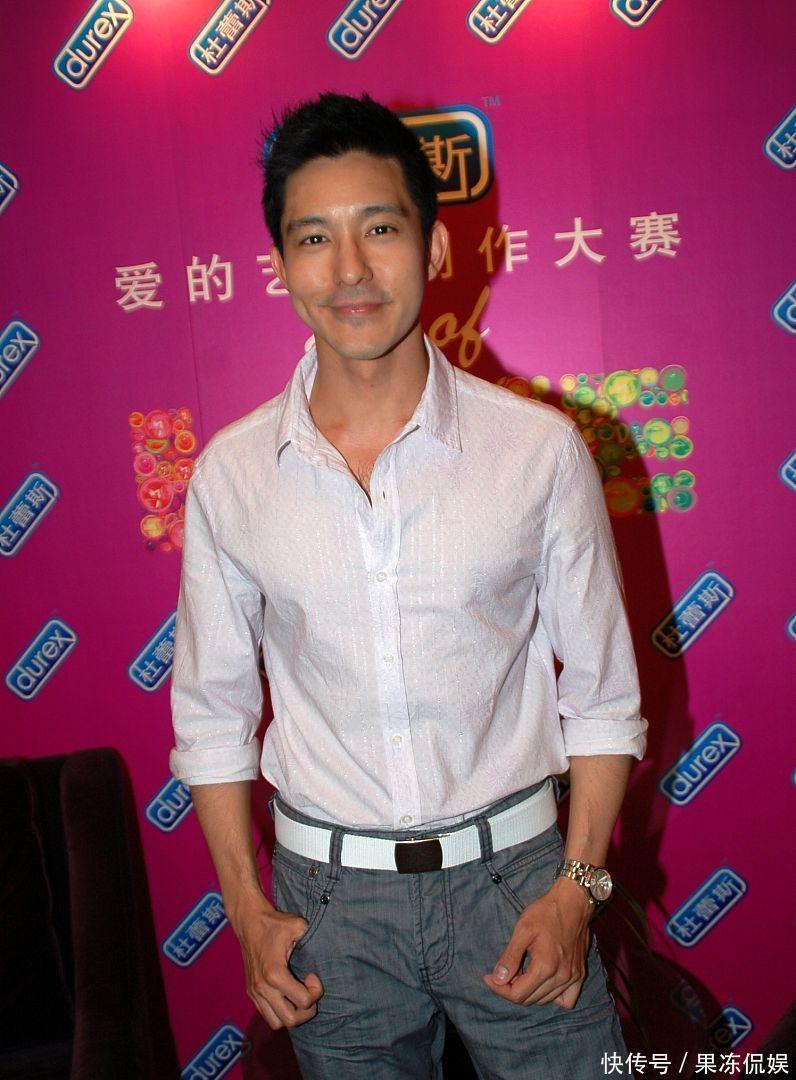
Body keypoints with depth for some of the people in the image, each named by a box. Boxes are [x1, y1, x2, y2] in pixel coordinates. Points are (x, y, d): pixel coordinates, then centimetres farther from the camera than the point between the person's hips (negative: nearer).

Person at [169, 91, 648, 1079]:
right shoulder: (228, 474, -5)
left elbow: (601, 690, -1)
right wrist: (250, 912, 1)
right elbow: (211, 709, 4)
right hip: (328, 890, 1)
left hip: (513, 871, -1)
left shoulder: (541, 448, -9)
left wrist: (577, 886, -6)